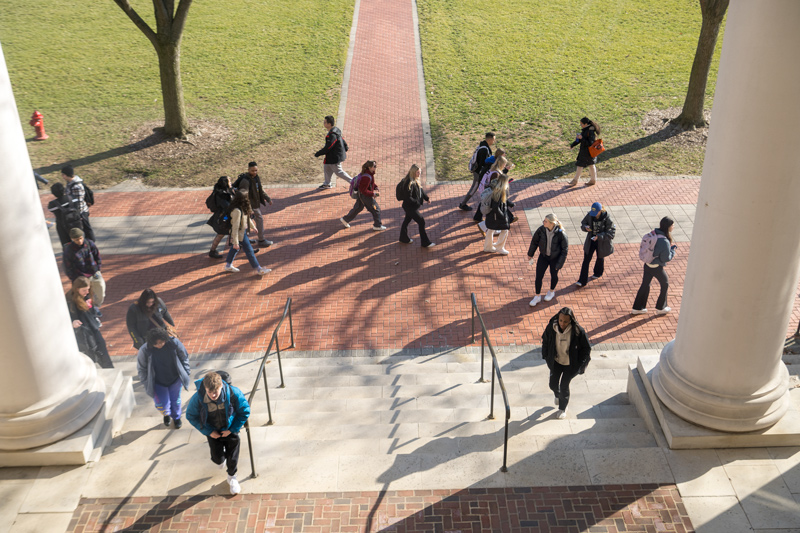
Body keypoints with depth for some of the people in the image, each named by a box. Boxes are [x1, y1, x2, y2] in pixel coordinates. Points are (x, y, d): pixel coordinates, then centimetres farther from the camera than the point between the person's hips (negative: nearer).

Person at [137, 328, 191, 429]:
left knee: (175, 400, 19)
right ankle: (166, 414, 35)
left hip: (174, 379, 1)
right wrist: (147, 384, -5)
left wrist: (186, 373, 2)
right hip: (158, 383, -1)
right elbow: (141, 369, -8)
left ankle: (176, 418, 51)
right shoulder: (145, 350, -24)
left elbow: (184, 358, -4)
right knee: (162, 405, -4)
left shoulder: (174, 343, -21)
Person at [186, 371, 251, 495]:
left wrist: (232, 429, -15)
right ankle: (222, 457, 49)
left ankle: (232, 477, 41)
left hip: (230, 430, -1)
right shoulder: (198, 398, -30)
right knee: (218, 459, 9)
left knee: (232, 458, 8)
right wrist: (209, 432, -12)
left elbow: (245, 411, -14)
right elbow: (191, 416, -10)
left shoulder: (233, 393, -31)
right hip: (213, 432, 1)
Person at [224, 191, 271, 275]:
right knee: (249, 251, 3)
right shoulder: (237, 211, -33)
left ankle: (228, 265, 40)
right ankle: (258, 269, 15)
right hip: (240, 234, -10)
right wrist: (236, 242, -26)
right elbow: (235, 227, -29)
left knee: (235, 248, 23)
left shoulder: (243, 208, -4)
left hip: (243, 231, 10)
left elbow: (247, 217, 16)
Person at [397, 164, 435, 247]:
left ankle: (404, 238, 41)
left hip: (413, 206, 10)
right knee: (421, 222, -3)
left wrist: (427, 198, 4)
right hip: (410, 207, -10)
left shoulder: (416, 181, 1)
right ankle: (425, 243, 7)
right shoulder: (409, 183, -29)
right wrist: (418, 202, -23)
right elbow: (408, 197, -29)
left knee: (407, 221, 23)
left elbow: (421, 190, 15)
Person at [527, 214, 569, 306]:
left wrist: (559, 263, -15)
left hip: (555, 258, -2)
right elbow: (534, 242, -2)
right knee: (538, 276, 1)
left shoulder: (561, 233, -27)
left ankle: (551, 291, 49)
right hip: (543, 256, 2)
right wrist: (530, 255, 8)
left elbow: (564, 249, -16)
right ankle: (537, 296, 21)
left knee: (554, 275, 20)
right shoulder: (541, 230, -19)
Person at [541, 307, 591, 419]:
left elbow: (586, 348, -11)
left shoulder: (578, 331, -26)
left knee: (564, 386, 5)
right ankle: (558, 396, 48)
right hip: (556, 361, 3)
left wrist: (579, 364, -9)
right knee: (553, 384, 9)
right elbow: (545, 341, 2)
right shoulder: (551, 327, -18)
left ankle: (562, 409, 32)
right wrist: (546, 357, 4)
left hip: (571, 364, -3)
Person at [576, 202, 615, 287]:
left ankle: (598, 273, 53)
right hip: (590, 241, 2)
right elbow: (583, 223, 2)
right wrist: (585, 227, -23)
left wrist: (599, 236, -33)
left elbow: (612, 232, -21)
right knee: (586, 259, 0)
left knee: (600, 258, 22)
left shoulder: (607, 218, -24)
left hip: (601, 242, -2)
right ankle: (582, 281, 6)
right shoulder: (590, 215, -14)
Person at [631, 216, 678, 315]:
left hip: (647, 264, 7)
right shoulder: (664, 242, -28)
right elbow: (666, 258, -19)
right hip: (657, 267, -7)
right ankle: (660, 308, 31)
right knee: (665, 284, 18)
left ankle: (637, 308, 27)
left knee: (645, 284, 19)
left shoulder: (653, 233, -5)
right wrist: (673, 249, -5)